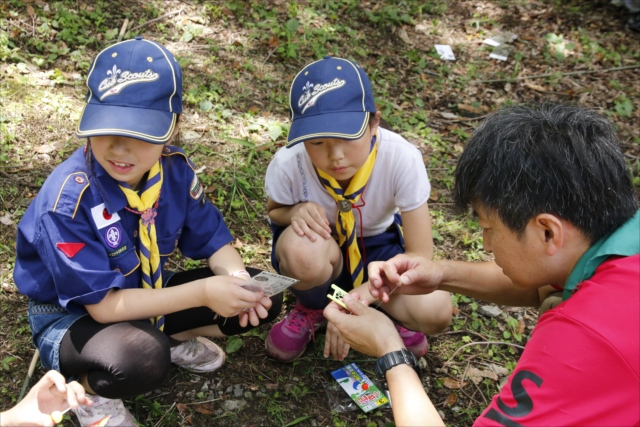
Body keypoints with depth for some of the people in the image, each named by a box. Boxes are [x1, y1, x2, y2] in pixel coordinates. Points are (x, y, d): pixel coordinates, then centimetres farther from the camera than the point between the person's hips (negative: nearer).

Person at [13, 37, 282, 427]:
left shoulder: (176, 170, -15)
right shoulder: (70, 198, -31)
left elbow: (210, 237, -3)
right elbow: (102, 304, -29)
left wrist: (237, 277, -26)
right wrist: (201, 293, -37)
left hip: (145, 294, 5)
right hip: (71, 315, -5)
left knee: (264, 297, -9)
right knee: (141, 361, -40)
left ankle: (169, 339, 8)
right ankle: (86, 385, -5)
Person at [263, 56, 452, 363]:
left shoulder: (401, 158, -31)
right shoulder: (288, 164, -28)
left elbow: (419, 256, -23)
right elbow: (273, 211, -3)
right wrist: (295, 212, -29)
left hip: (377, 245, 0)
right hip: (321, 248, 0)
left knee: (436, 311, -28)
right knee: (302, 251, -39)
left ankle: (389, 312, 11)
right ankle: (311, 309, 0)